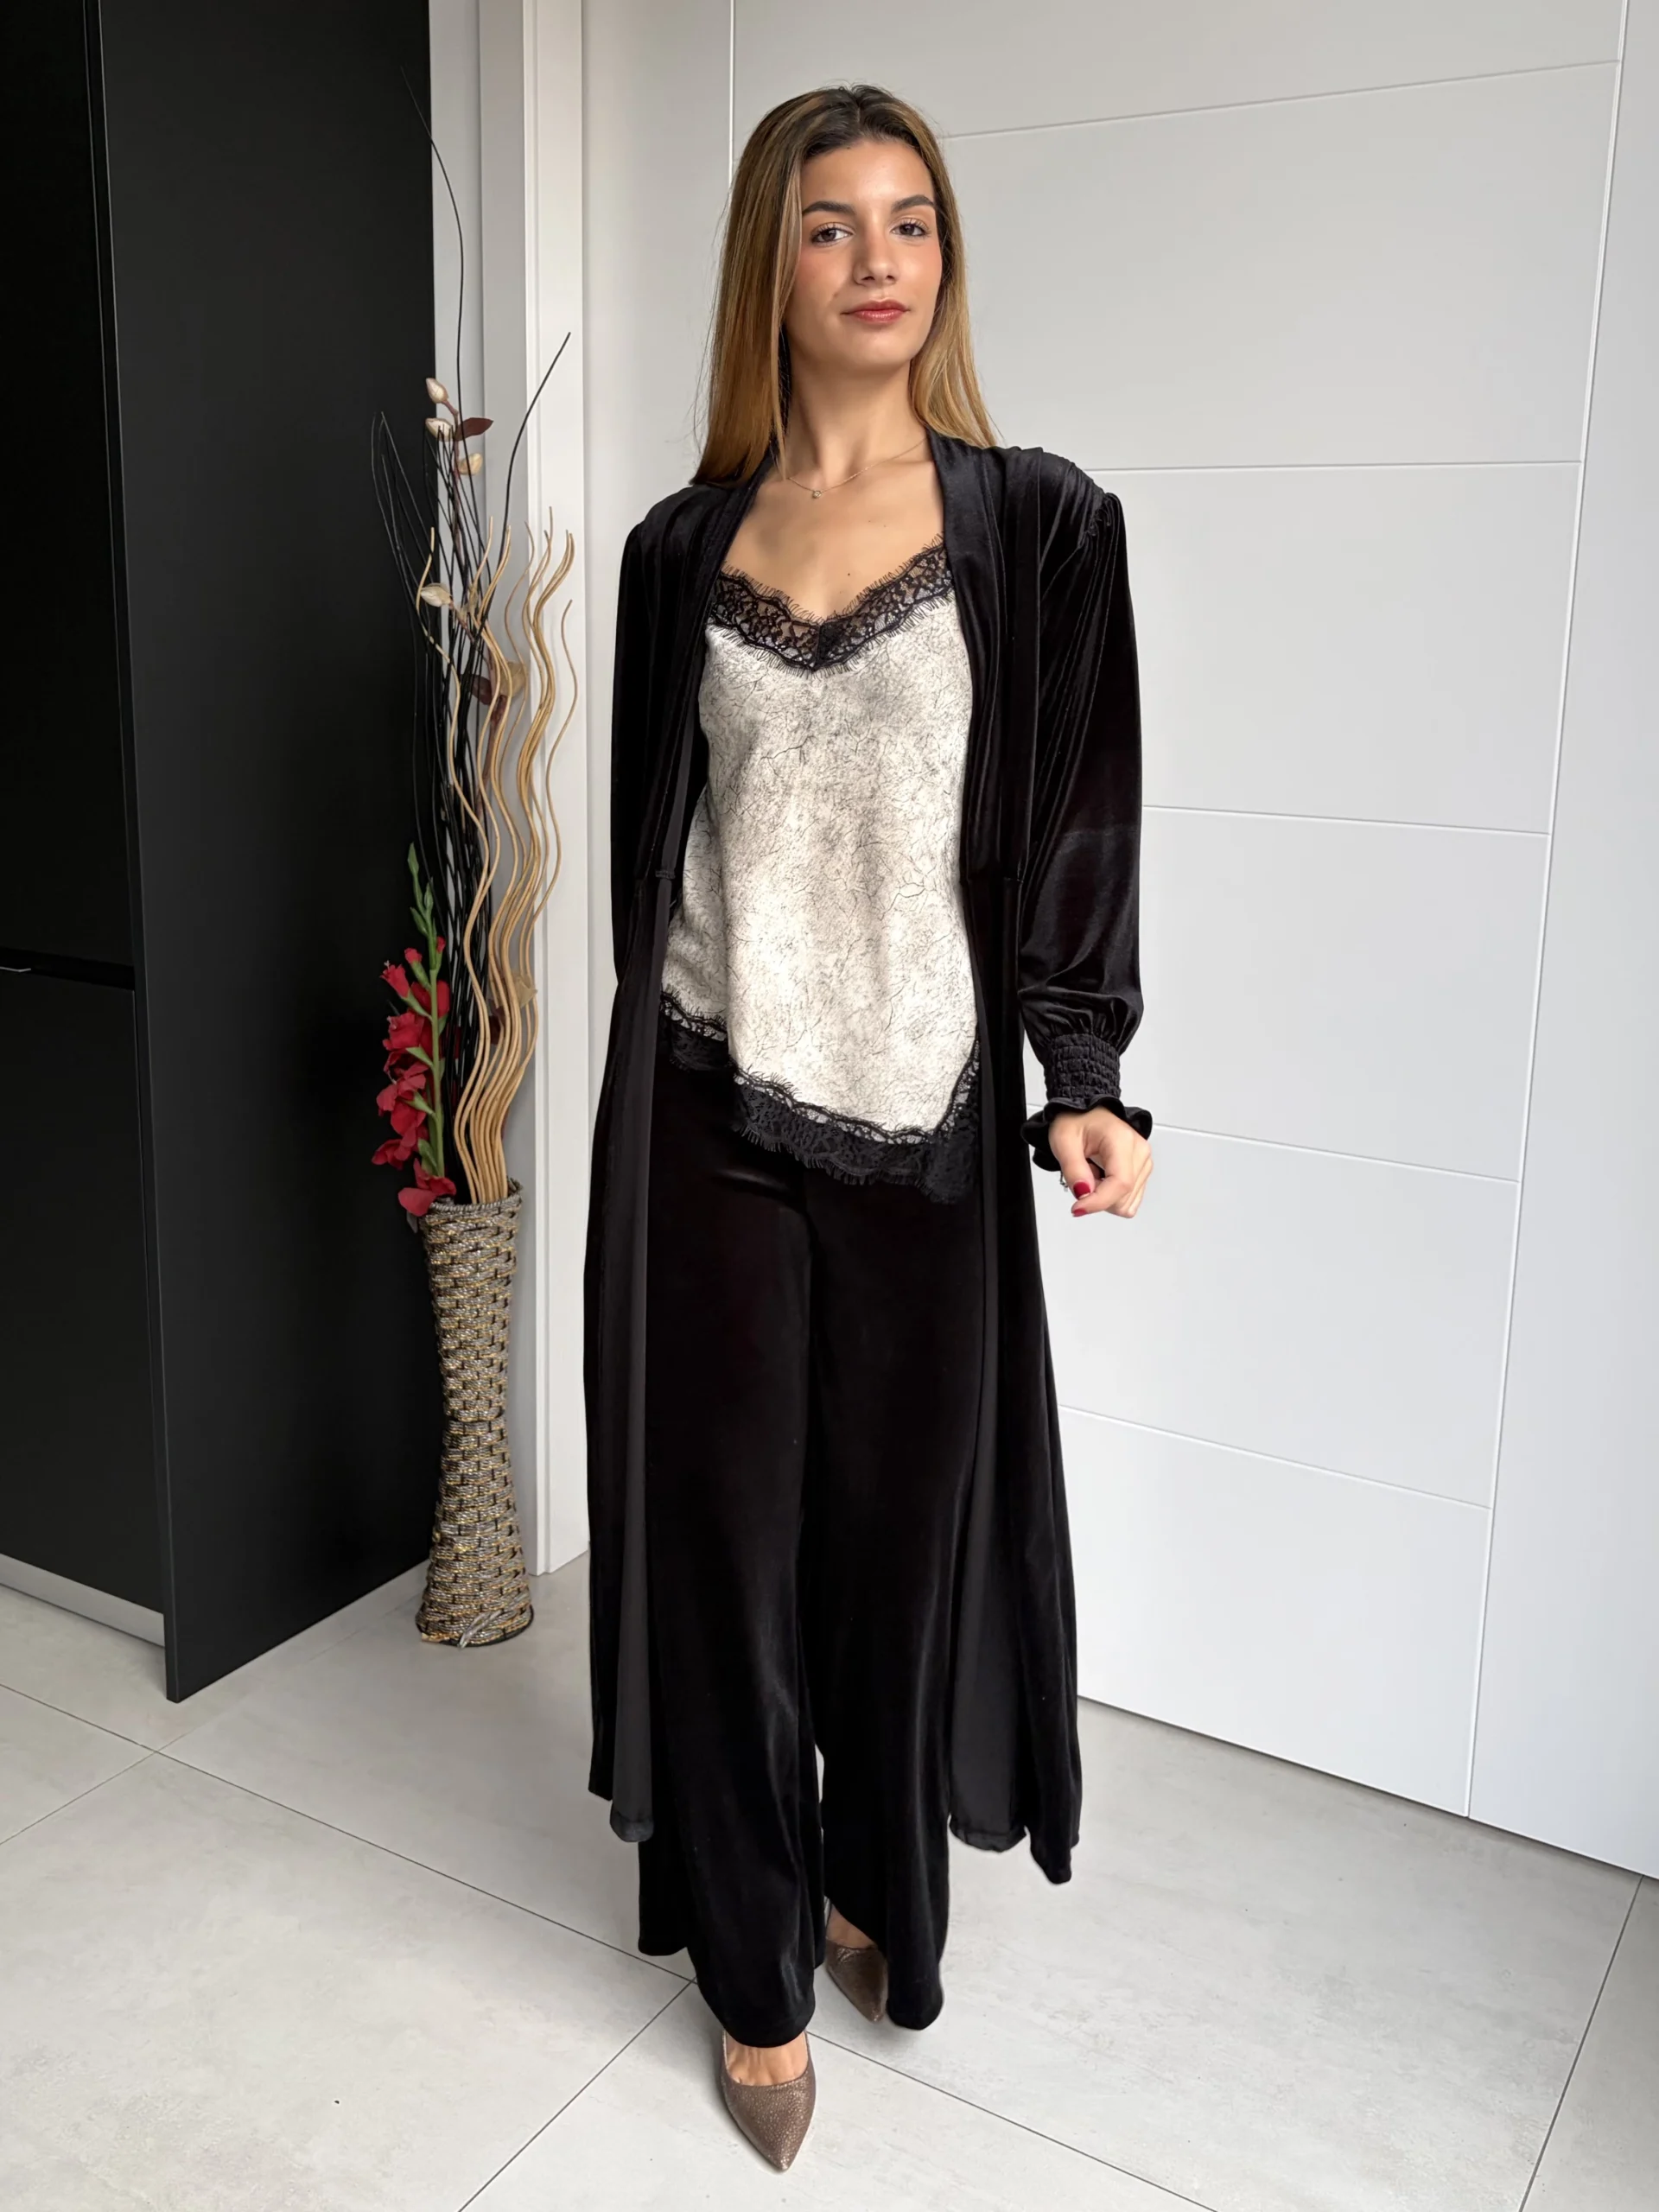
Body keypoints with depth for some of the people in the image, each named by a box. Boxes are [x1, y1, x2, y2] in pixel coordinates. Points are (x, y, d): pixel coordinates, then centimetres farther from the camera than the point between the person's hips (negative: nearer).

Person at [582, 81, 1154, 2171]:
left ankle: (878, 1887, 38)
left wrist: (1086, 1075, -13)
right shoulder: (683, 544, 7)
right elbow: (647, 830, 12)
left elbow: (1080, 821, -3)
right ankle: (758, 1962, 28)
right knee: (724, 1525, 8)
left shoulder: (1036, 522, 1)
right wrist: (663, 1049, 13)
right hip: (711, 1114, 2)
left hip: (928, 1116, -1)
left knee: (903, 1511, 11)